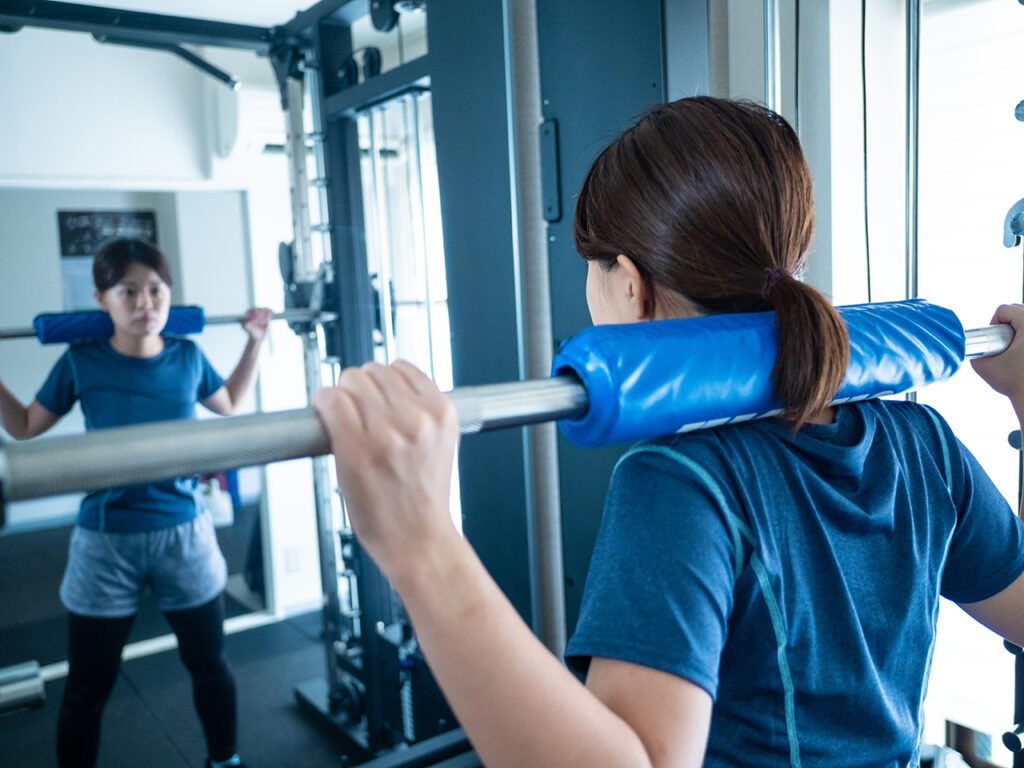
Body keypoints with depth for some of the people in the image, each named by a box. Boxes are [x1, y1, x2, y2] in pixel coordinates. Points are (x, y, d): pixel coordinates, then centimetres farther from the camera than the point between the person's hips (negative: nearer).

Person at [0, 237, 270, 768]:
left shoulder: (187, 357, -4)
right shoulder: (81, 362, -8)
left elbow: (229, 403, 18)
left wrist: (255, 342, 13)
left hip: (186, 534, 2)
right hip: (105, 543, -2)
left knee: (210, 663, 18)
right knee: (88, 689, 10)